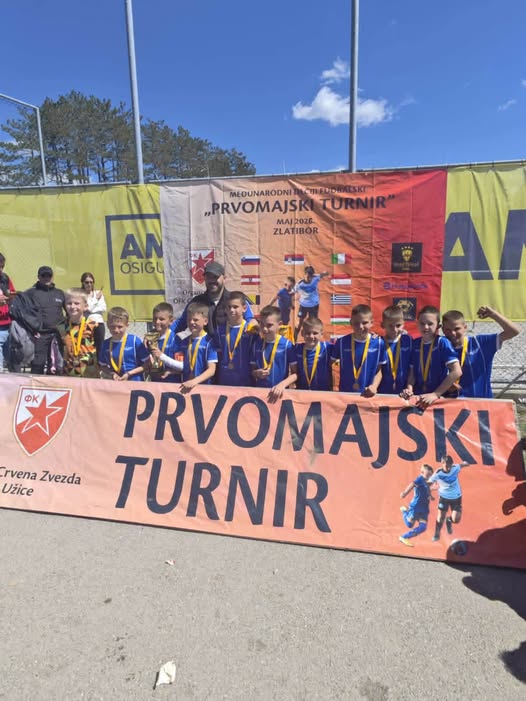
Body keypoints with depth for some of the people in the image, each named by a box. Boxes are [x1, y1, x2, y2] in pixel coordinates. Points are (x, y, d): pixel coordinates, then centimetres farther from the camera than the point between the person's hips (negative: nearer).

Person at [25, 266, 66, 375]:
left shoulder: (59, 293, 16)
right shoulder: (31, 292, 4)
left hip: (57, 335, 3)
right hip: (40, 335, -3)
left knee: (54, 367, 8)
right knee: (37, 365, -7)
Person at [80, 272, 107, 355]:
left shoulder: (98, 293, 12)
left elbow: (103, 309, 4)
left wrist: (91, 310, -6)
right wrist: (96, 299, -8)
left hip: (99, 323, 4)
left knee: (99, 348, 4)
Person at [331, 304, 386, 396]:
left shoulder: (378, 343, -2)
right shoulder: (342, 342, -2)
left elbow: (379, 370, 5)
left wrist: (374, 386, -10)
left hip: (367, 394, 0)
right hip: (345, 392, 0)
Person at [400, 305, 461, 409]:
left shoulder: (442, 342, -6)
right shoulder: (415, 343, 4)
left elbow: (457, 372, -14)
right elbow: (412, 371, 8)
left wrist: (435, 394, -17)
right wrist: (409, 389, -10)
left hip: (440, 397, -2)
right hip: (418, 396, 3)